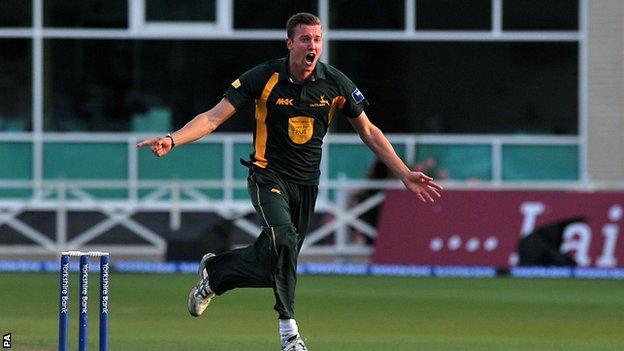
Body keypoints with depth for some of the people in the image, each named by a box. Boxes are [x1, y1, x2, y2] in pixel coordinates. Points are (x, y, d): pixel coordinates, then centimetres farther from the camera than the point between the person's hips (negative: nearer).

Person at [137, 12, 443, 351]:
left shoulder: (336, 84, -4)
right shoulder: (264, 78, -12)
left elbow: (368, 132, 8)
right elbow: (214, 117, -12)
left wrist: (405, 175, 3)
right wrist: (172, 140, -27)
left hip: (306, 183, 4)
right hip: (269, 176, -4)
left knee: (272, 265, 4)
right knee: (283, 237, -30)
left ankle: (213, 272, 35)